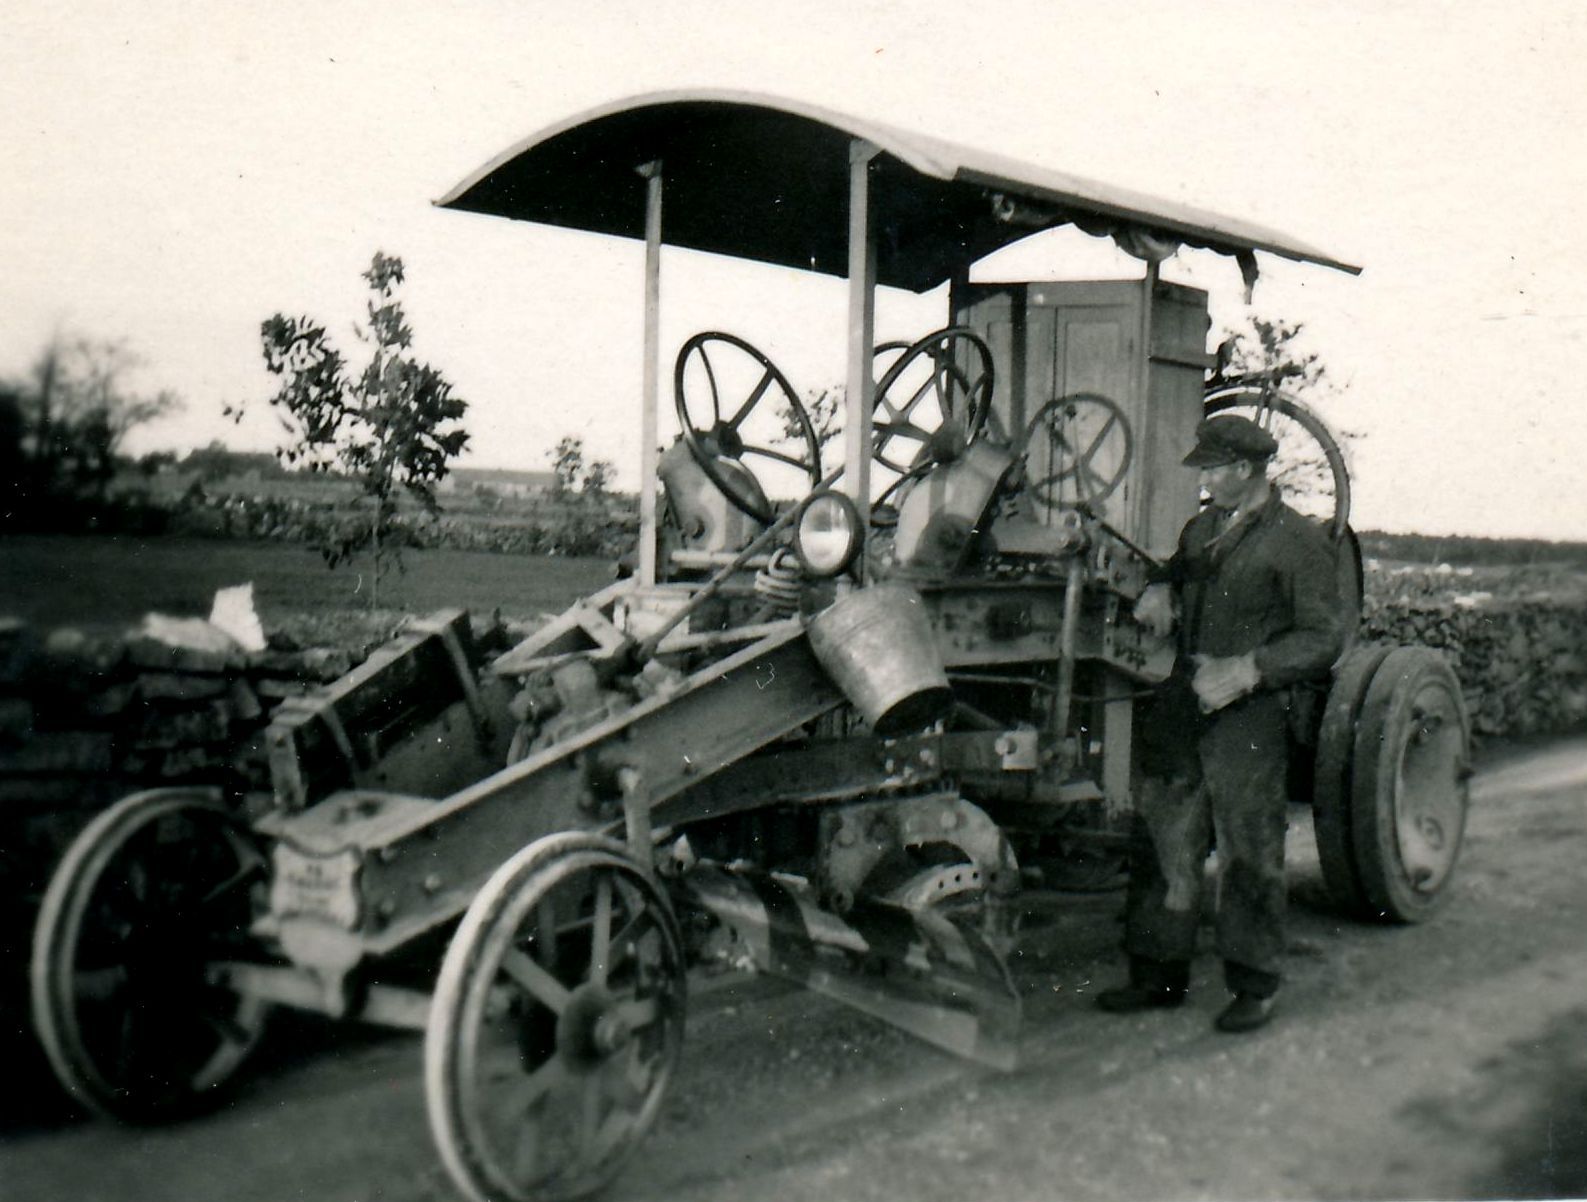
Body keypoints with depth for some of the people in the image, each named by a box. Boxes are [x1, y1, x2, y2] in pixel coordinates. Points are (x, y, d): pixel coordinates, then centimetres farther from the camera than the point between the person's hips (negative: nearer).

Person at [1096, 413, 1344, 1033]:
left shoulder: (1298, 540, -4)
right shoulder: (1201, 529, 18)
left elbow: (1323, 638, -8)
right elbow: (1176, 570, 35)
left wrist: (1249, 670, -19)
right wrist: (1158, 589, 10)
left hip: (1251, 718, -6)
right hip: (1182, 707, 7)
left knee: (1248, 854, 0)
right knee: (1164, 841, 8)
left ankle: (1253, 987, 13)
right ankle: (1158, 974, 19)